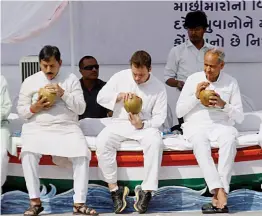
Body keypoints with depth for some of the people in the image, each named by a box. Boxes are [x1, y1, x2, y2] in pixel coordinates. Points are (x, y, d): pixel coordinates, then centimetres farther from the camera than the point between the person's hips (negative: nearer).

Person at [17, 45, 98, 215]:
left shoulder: (71, 79, 6)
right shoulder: (29, 81, 8)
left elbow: (81, 109, 0)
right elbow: (21, 111, 8)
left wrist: (63, 94, -14)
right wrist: (36, 107, -12)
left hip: (67, 128, 0)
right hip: (37, 128, 0)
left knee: (82, 154, -27)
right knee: (28, 153, -31)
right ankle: (35, 201, -20)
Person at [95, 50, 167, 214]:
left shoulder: (158, 87, -4)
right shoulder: (120, 77, -1)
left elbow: (159, 117, -4)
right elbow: (101, 97, -1)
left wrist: (142, 124, -22)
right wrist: (120, 95, -18)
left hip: (145, 125, -1)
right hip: (120, 123, 1)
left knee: (155, 142, -35)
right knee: (102, 141, -30)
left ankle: (146, 191, -27)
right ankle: (115, 189, -20)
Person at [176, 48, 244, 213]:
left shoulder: (231, 82, 7)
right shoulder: (193, 79, 7)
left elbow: (240, 117, 6)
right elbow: (179, 112, 5)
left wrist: (223, 104, -12)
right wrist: (196, 96, -8)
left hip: (221, 124, 0)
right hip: (196, 124, 0)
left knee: (230, 139, -36)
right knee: (200, 141, -37)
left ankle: (218, 195, -38)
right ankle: (221, 194, -43)